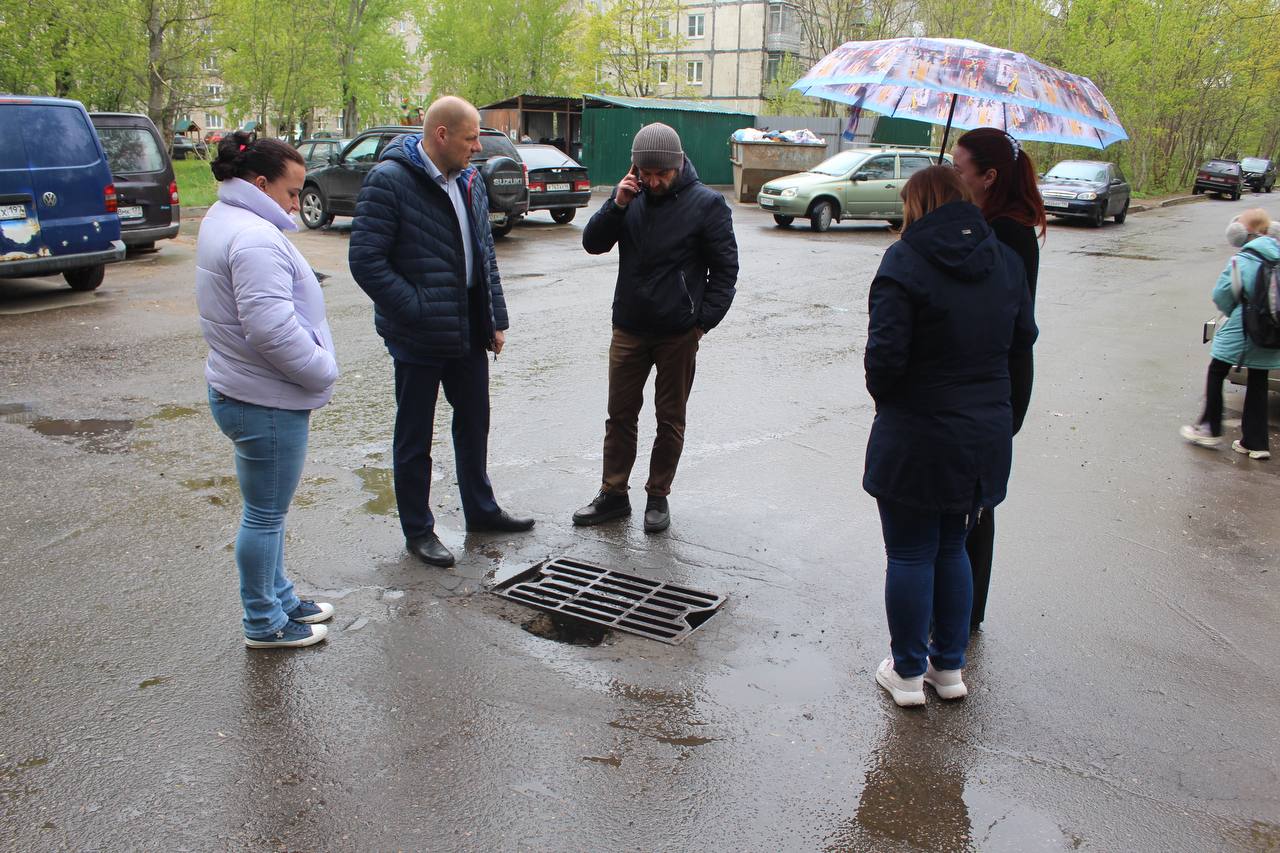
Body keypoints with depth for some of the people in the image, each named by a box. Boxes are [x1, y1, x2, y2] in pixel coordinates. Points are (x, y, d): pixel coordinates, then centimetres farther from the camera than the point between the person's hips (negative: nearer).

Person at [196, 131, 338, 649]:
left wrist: (315, 371, 12)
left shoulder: (223, 221, 14)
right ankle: (265, 624, 16)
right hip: (266, 403, -11)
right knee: (265, 514, 2)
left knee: (267, 509, 21)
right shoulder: (254, 239, -22)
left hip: (242, 391, 11)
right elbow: (272, 329, -30)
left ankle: (278, 599, 36)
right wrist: (323, 372, -16)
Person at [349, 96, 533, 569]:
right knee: (414, 437, 7)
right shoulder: (388, 181, -16)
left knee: (474, 422, 19)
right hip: (418, 336, -7)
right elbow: (365, 261, -19)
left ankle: (480, 508, 37)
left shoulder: (470, 181, 8)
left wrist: (495, 318, 10)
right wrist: (418, 312, -20)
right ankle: (417, 530, 21)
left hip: (468, 331, 7)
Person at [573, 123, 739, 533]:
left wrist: (703, 321, -9)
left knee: (670, 419, 9)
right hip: (628, 329, 4)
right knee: (620, 414, 10)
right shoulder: (633, 196, 3)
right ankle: (613, 494, 22)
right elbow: (592, 243, 3)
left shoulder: (707, 203, -8)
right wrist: (616, 205, -12)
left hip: (678, 334, -3)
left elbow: (724, 270, -3)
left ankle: (658, 496, 22)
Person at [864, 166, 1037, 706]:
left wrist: (883, 397, -1)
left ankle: (908, 673, 19)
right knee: (953, 549, 20)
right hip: (986, 437, 6)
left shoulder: (906, 262, -15)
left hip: (916, 439, -6)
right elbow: (1023, 337, 12)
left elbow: (886, 355, -20)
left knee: (910, 555, 8)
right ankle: (950, 666, 30)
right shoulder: (1004, 260, 4)